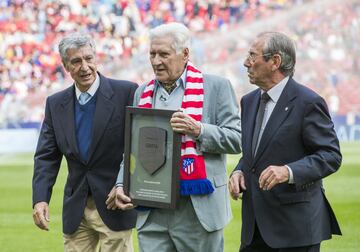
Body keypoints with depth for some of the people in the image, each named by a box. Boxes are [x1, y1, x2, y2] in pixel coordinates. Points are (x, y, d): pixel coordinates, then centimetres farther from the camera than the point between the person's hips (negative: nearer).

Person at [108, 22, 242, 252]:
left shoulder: (216, 87, -1)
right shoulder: (143, 93, 14)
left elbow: (236, 139, -5)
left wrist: (198, 131, -20)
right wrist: (122, 185, 2)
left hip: (198, 209, -4)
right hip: (152, 213, 4)